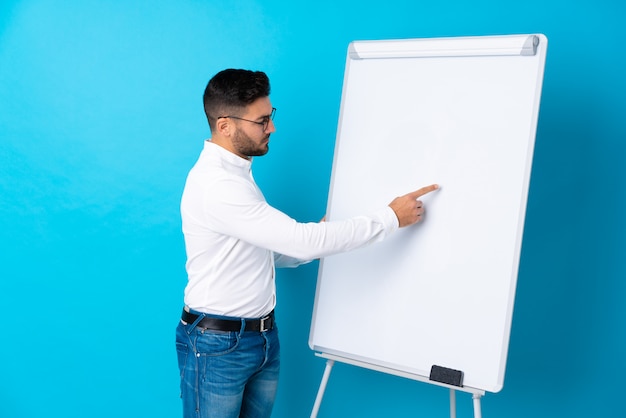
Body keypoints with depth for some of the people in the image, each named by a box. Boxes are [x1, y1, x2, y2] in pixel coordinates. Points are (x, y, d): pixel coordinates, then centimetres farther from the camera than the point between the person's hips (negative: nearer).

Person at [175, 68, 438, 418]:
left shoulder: (236, 174, 9)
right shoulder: (215, 184, -23)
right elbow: (303, 241, -27)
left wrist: (319, 244, 1)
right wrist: (391, 218, -20)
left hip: (264, 336, 8)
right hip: (218, 344, -8)